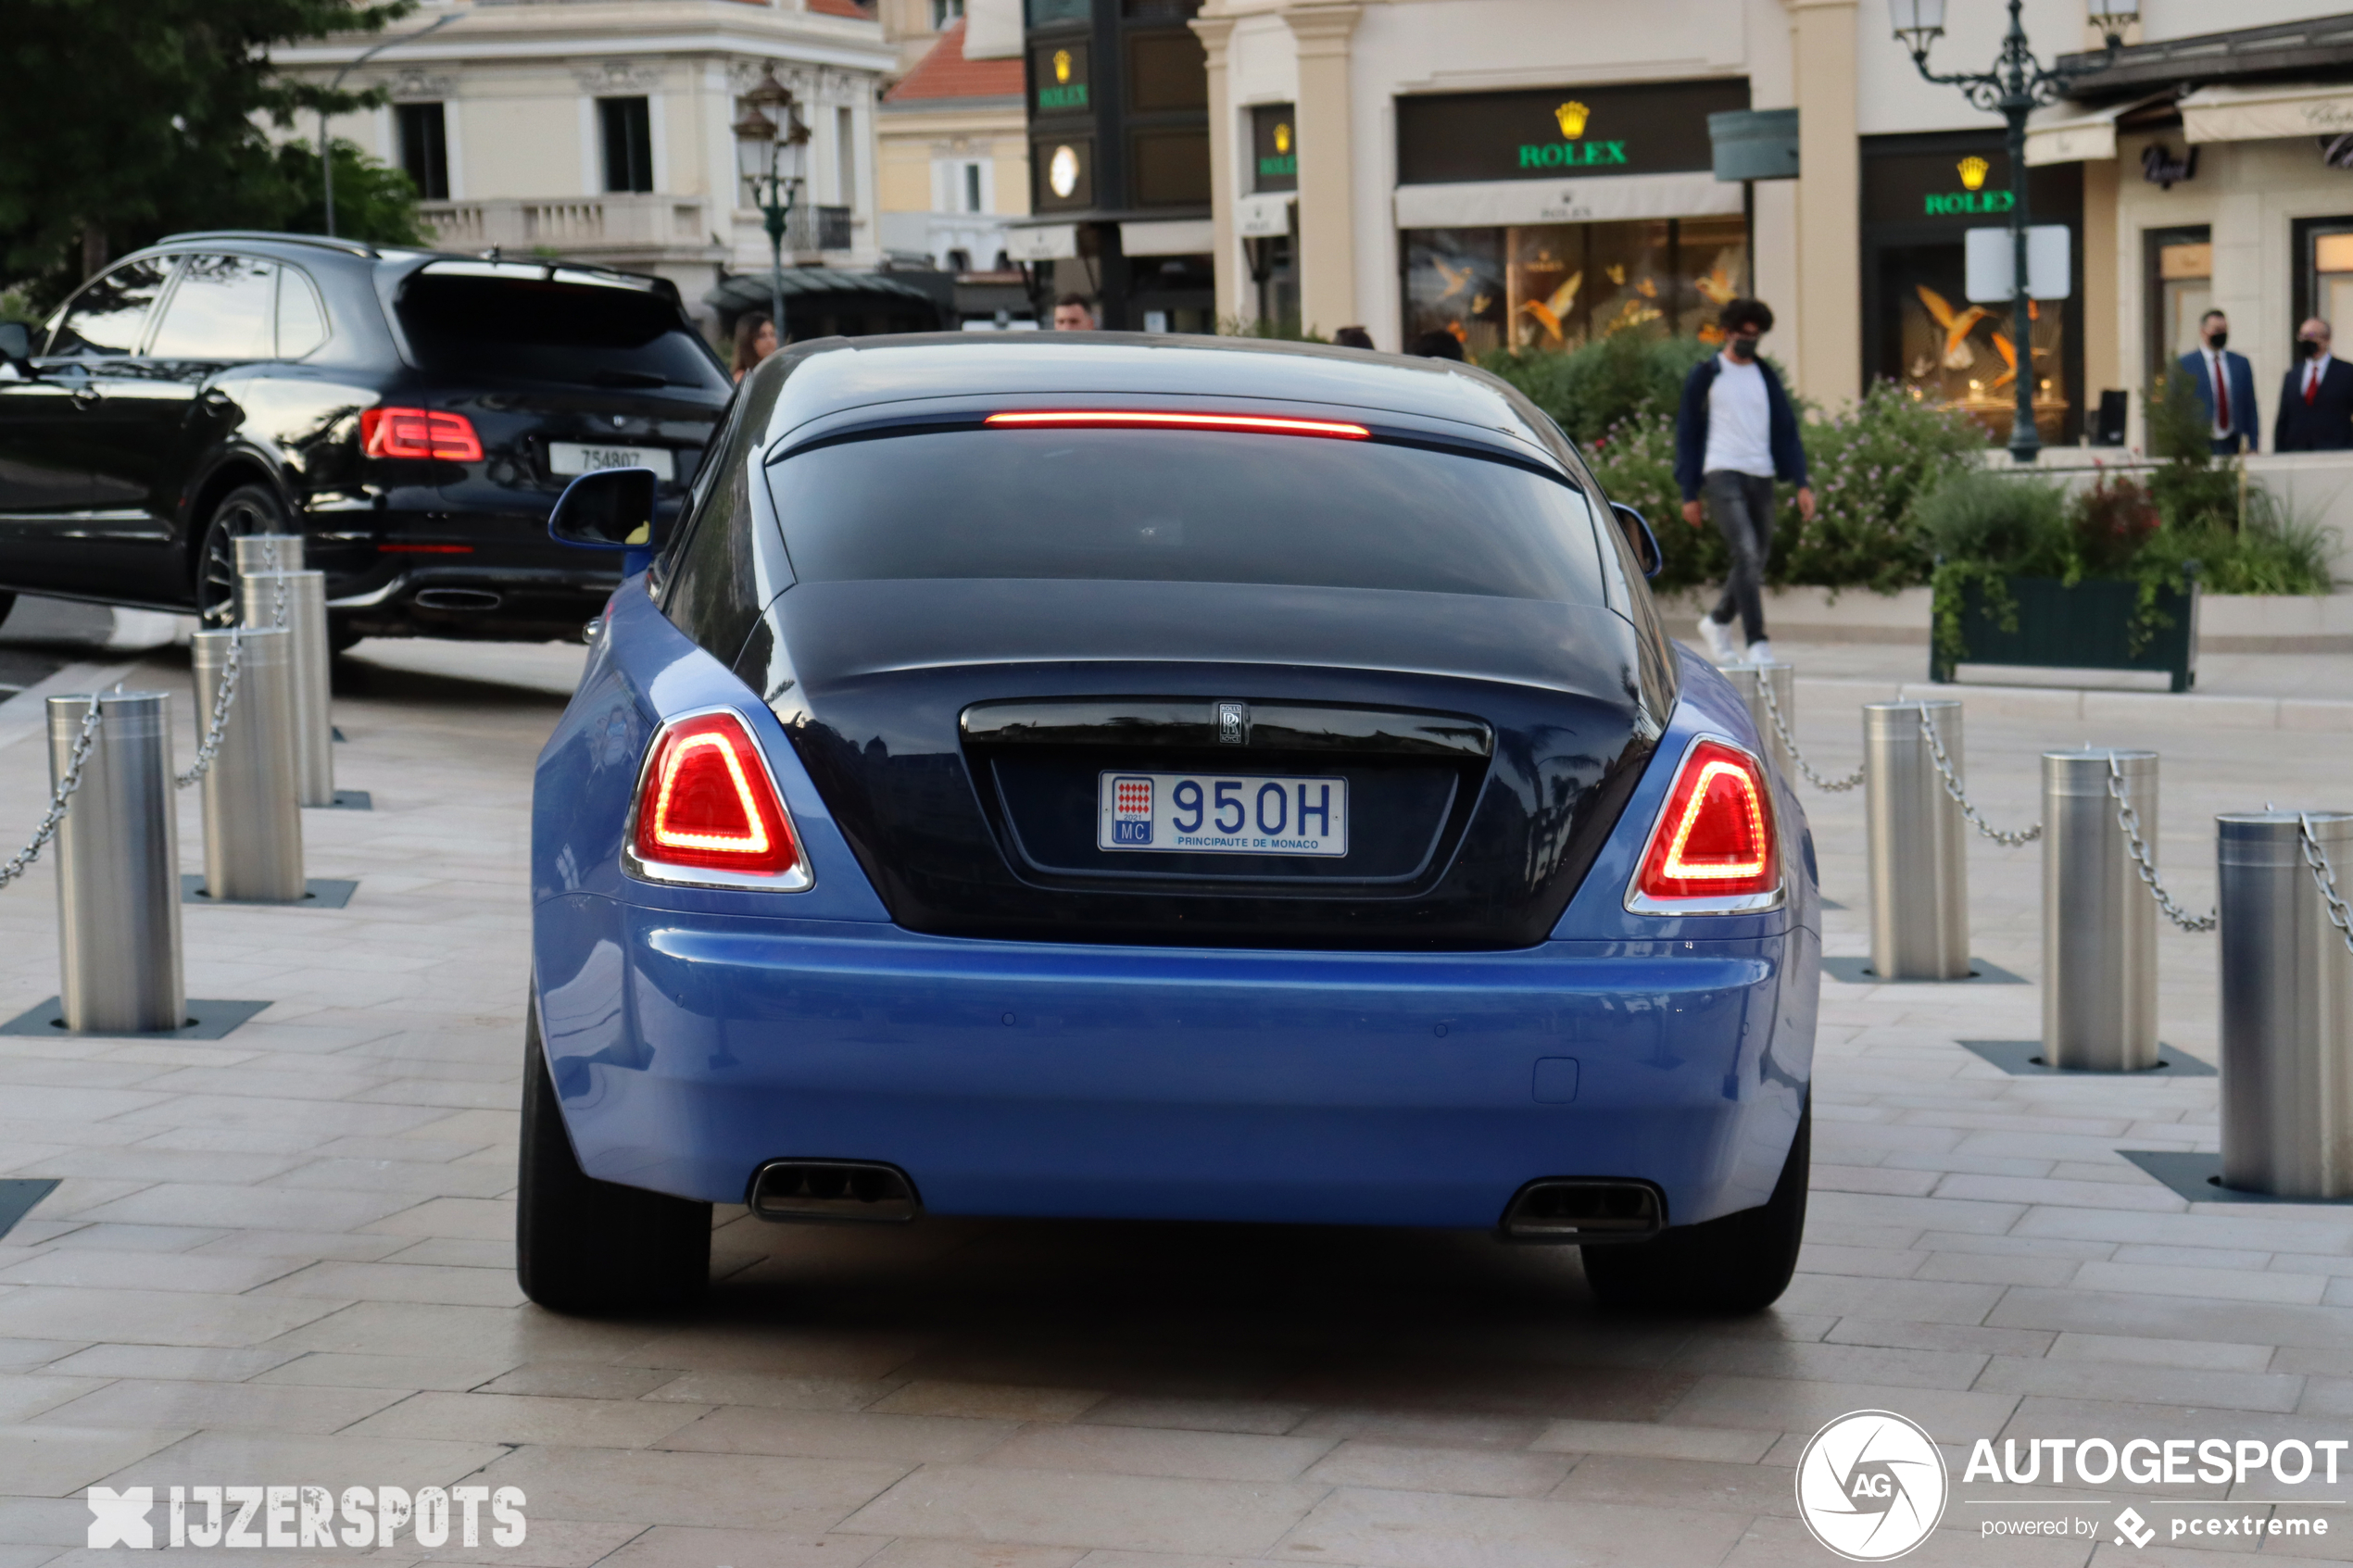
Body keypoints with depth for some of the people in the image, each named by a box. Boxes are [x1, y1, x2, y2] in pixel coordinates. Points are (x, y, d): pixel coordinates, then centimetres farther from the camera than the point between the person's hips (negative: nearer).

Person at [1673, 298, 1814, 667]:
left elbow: (1786, 429, 14)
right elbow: (1687, 432, 5)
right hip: (1722, 474, -5)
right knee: (1747, 554, -19)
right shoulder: (1707, 375, 4)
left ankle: (1716, 622, 34)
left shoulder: (1765, 376, 15)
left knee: (1757, 561, 10)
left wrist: (1801, 482, 4)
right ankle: (1757, 644, -21)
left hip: (1761, 477, 5)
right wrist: (1689, 493, 0)